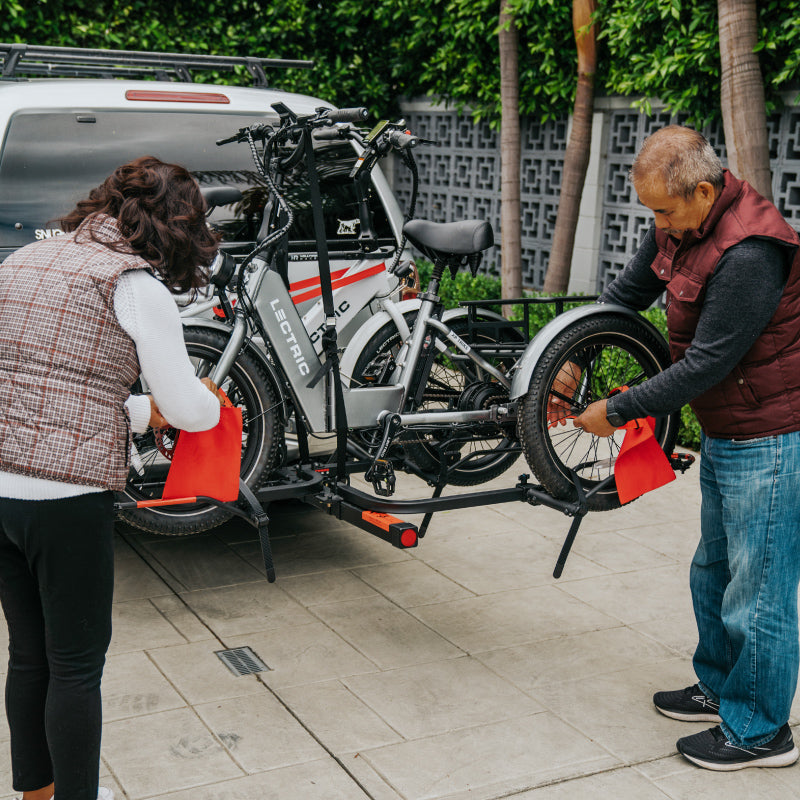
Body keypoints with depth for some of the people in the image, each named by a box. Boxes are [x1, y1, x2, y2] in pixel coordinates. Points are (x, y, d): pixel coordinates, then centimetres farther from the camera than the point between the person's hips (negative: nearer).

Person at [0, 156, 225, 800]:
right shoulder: (136, 283, -8)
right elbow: (190, 410, -8)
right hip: (68, 495, -7)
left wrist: (142, 411, 23)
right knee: (76, 663, 9)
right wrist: (210, 403, 16)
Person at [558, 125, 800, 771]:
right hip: (725, 432, 10)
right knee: (714, 571, 22)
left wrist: (616, 412, -18)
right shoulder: (680, 224, 0)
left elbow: (704, 365, -27)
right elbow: (628, 291, 14)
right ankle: (720, 688, 40)